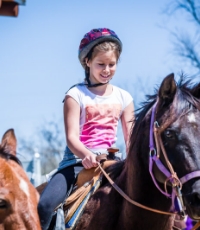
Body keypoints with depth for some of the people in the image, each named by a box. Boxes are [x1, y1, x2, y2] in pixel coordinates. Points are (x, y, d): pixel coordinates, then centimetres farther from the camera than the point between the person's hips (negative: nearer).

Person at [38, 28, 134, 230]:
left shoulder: (123, 98, 11)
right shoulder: (76, 95, -1)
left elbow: (130, 138, 8)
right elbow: (71, 136, -11)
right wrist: (86, 155, -32)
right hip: (77, 162, -4)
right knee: (44, 205, -26)